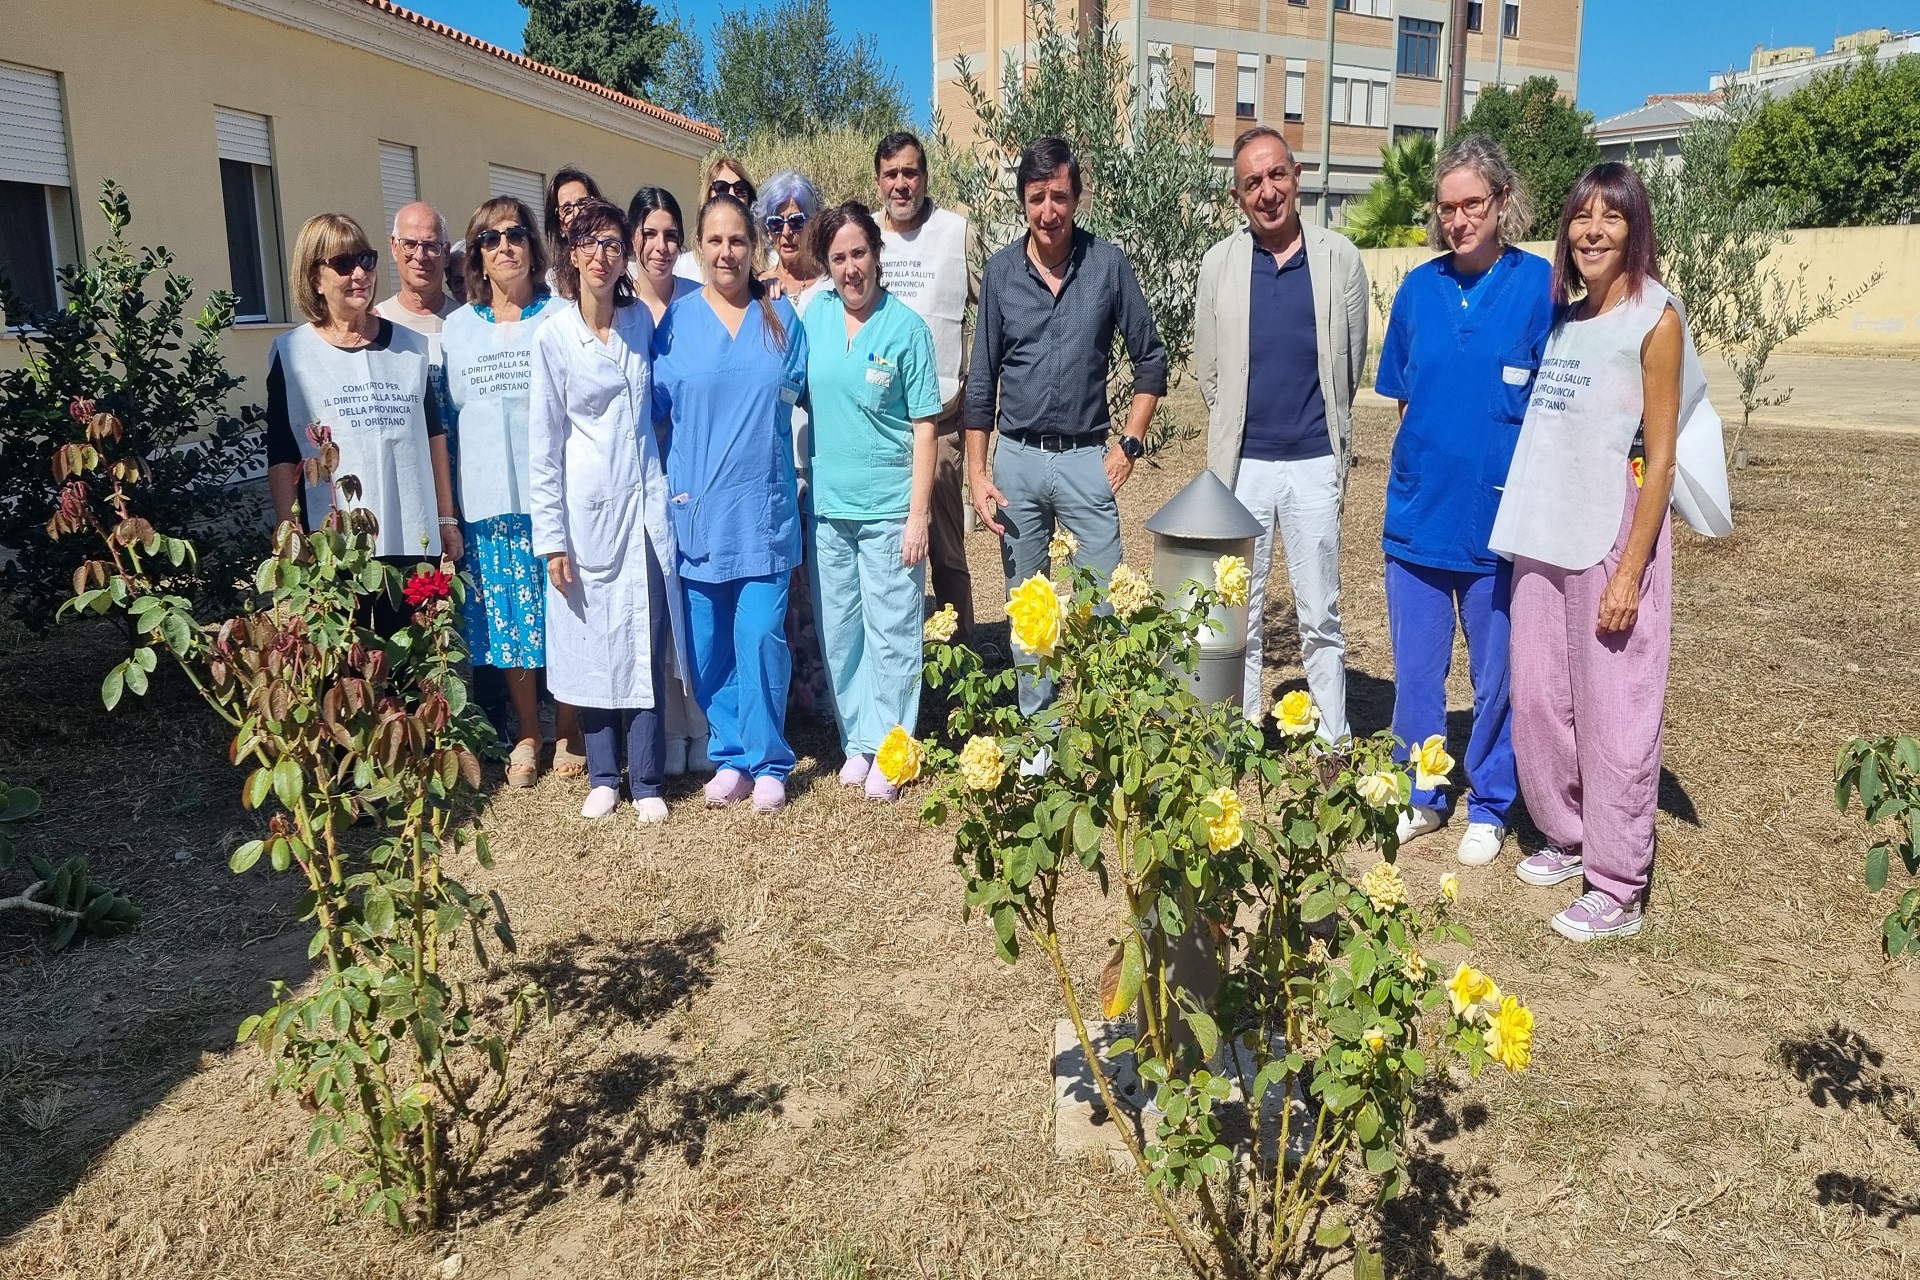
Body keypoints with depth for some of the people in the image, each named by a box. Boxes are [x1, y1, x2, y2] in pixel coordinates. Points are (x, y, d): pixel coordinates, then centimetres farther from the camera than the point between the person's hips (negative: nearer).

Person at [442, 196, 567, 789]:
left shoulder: (562, 318, 4)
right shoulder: (456, 329, 11)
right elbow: (448, 418, 13)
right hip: (489, 499, 3)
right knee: (507, 616, 6)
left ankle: (568, 726, 16)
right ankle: (527, 734, 20)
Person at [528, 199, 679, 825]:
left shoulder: (643, 320, 5)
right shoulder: (553, 336, -3)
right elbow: (543, 445, -3)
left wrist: (669, 487, 8)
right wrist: (552, 538, -6)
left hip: (646, 502, 2)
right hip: (588, 510, -2)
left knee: (646, 643, 2)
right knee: (592, 640, 5)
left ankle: (647, 781, 12)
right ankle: (602, 774, 21)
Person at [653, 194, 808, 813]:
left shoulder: (780, 316, 6)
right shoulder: (677, 320, 4)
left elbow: (794, 390, 15)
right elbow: (659, 409, 5)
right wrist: (675, 483, -3)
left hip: (763, 506, 0)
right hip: (697, 506, 1)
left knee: (760, 636, -3)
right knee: (707, 642, 5)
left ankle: (768, 761, 12)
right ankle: (729, 755, 22)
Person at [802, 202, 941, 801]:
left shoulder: (906, 327, -6)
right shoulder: (814, 315, 5)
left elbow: (924, 428, -7)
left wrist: (918, 515, -10)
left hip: (887, 508, -4)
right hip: (828, 505, 4)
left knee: (890, 633, 1)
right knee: (839, 632, 11)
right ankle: (857, 740, 25)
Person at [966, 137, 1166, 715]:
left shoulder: (1108, 264, -2)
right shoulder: (1000, 271, 2)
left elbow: (1151, 359, 5)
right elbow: (981, 380, 6)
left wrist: (1129, 444, -2)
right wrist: (977, 473, 2)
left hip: (1085, 457, -2)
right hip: (1016, 457, 2)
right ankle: (1037, 723, 23)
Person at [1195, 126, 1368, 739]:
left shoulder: (1339, 257, 1)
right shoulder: (1220, 263, 3)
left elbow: (1351, 363, 9)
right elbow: (1208, 371, 9)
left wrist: (1323, 431, 12)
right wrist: (1241, 429, 11)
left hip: (1314, 463, -1)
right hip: (1241, 464, 1)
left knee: (1320, 618, 6)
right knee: (1240, 616, 9)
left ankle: (1333, 750, 15)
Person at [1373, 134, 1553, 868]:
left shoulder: (1539, 285, -6)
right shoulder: (1419, 287, 4)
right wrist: (1435, 450, 6)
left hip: (1499, 518, -3)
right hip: (1417, 511, 3)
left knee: (1496, 672, 9)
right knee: (1415, 668, 12)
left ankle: (1488, 808, 27)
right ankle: (1419, 799, 29)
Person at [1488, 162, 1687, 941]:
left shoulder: (1654, 319, -6)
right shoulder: (1562, 314, 11)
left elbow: (1659, 460, -9)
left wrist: (1630, 573, -13)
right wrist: (1524, 532, 8)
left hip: (1613, 539, -6)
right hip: (1543, 538, 6)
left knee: (1612, 711, 0)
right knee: (1538, 700, 11)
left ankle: (1619, 888, 10)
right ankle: (1566, 838, 30)